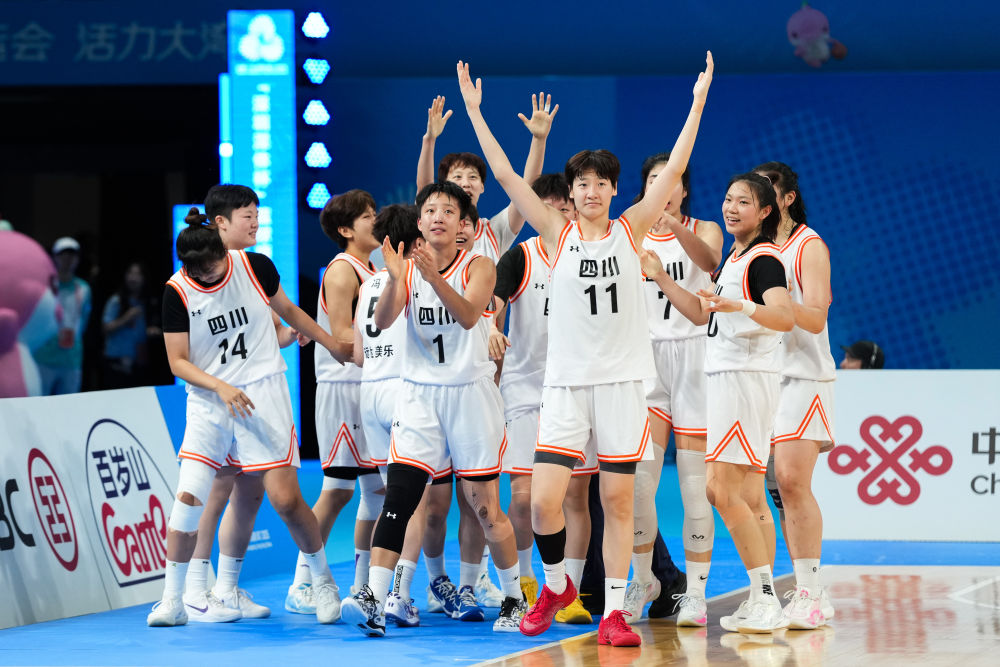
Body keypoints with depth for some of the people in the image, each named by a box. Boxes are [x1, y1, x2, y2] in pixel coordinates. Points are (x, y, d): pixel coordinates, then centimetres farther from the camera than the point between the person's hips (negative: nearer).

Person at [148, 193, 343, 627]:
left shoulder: (255, 267, -4)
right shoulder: (178, 292, -7)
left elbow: (288, 311, 13)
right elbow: (177, 361, -5)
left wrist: (338, 347, 17)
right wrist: (220, 387, -20)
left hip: (263, 395, 0)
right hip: (208, 401, 0)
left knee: (285, 498, -7)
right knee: (189, 497, -11)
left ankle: (323, 581, 16)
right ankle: (172, 600, 1)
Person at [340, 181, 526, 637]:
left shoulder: (478, 267, -3)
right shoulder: (407, 267, 4)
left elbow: (469, 315, -22)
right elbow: (383, 321, -11)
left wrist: (434, 278, -38)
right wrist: (394, 278, -30)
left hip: (470, 393, -2)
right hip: (418, 396, 2)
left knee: (485, 508, 2)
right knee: (398, 493, -13)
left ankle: (514, 599, 21)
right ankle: (374, 600, -19)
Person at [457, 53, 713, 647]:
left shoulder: (631, 230, 4)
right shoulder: (557, 233, 4)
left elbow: (674, 169, 1)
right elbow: (506, 175, 1)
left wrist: (699, 101, -2)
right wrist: (473, 110, -1)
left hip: (622, 380, 0)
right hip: (566, 381, 0)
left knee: (618, 500, 1)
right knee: (544, 501, -8)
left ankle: (614, 612, 7)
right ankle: (556, 585, 17)